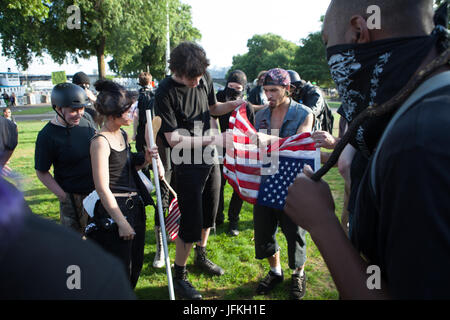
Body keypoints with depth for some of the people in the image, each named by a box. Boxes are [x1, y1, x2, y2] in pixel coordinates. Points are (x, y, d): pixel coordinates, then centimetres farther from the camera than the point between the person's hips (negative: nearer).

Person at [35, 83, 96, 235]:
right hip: (73, 197, -6)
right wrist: (64, 196, -16)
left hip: (97, 190, 6)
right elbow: (42, 172, -12)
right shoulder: (47, 135, -18)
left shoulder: (85, 122, 0)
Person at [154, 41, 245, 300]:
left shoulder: (205, 78, -2)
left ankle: (201, 256, 44)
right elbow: (174, 139, -22)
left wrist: (232, 105, -4)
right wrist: (211, 140, -24)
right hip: (188, 164, -6)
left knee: (209, 214, 20)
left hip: (210, 158, 7)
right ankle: (179, 276, 20)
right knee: (191, 224, -1)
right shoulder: (165, 92, -20)